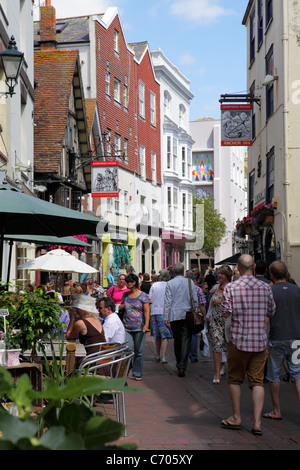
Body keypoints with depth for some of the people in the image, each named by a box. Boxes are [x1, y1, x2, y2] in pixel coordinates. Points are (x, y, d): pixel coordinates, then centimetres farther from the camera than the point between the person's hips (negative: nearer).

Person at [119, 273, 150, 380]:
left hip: (139, 327, -3)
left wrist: (146, 325, -16)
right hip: (126, 327, 3)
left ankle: (137, 373, 14)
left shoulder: (142, 296, -1)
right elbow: (121, 307, 28)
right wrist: (121, 306, 5)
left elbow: (146, 311, -6)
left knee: (139, 351, 3)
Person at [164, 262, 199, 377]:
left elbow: (167, 301, -4)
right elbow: (195, 300, 5)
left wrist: (166, 318, -1)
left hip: (174, 316, 0)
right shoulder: (189, 282, 2)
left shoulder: (170, 283, -2)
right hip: (187, 315, 0)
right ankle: (182, 367, -12)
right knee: (185, 341, -3)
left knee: (177, 341, 12)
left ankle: (179, 365, 21)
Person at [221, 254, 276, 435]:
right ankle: (257, 422, 1)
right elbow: (272, 312, 9)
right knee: (258, 381, 5)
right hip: (260, 340, 2)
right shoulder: (266, 287, 0)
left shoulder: (231, 287, -8)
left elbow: (226, 313, -7)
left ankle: (236, 418, 21)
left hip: (239, 339, -2)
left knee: (235, 379, 13)